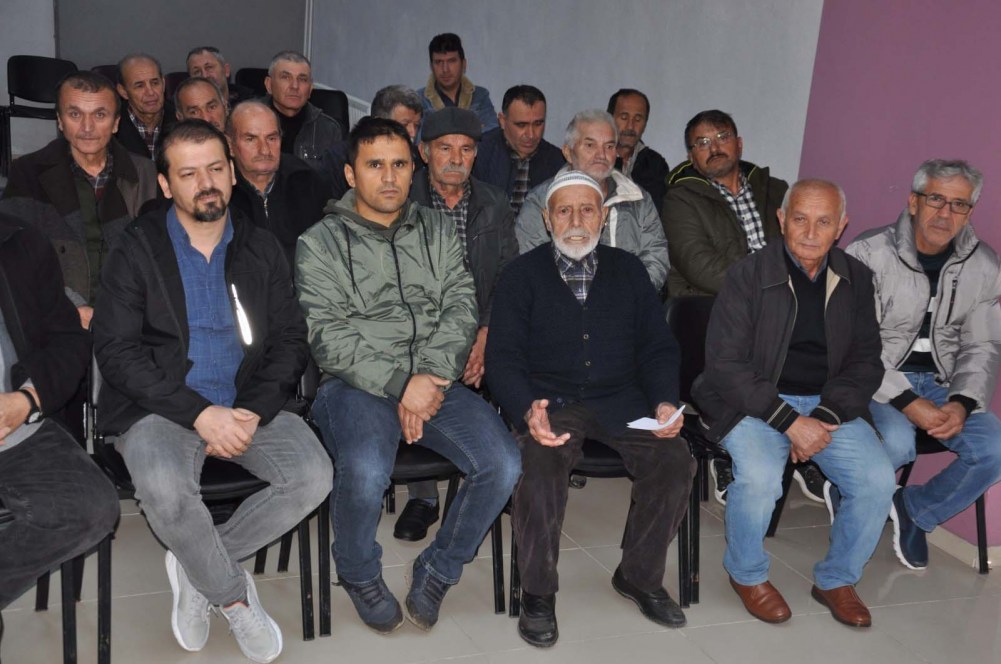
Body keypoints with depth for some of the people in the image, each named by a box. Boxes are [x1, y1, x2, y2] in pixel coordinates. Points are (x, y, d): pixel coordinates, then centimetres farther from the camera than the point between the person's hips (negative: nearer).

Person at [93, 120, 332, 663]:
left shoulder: (261, 249, 11)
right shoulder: (135, 251, 1)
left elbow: (290, 339, 8)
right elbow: (115, 350, -7)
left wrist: (254, 410, -11)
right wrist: (199, 413, -17)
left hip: (250, 404, 3)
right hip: (160, 407, -3)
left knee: (313, 476, -21)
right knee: (166, 493, -33)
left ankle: (197, 566, 1)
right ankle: (234, 596, -3)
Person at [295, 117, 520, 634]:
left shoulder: (437, 229, 15)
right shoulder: (320, 242, 4)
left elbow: (460, 307, 4)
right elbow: (328, 335, -7)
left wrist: (429, 380, -12)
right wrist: (400, 383, -18)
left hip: (435, 380, 4)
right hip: (355, 383, -3)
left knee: (503, 464, -19)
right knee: (366, 472, -33)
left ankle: (437, 570, 7)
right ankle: (359, 574, 2)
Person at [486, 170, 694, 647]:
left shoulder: (628, 271, 14)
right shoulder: (522, 274, 4)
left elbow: (659, 348, 13)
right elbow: (503, 358, -3)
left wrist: (665, 401, -7)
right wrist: (529, 410, -23)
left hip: (619, 399, 3)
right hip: (550, 398, -3)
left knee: (674, 460, -21)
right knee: (541, 466, -32)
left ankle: (639, 577, 3)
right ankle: (538, 593, -10)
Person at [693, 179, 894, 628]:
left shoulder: (855, 279, 6)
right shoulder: (747, 275, -8)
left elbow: (866, 360, 6)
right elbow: (725, 364, -12)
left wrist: (825, 417, -12)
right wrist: (790, 421, -19)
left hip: (829, 404, 4)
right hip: (753, 402, -4)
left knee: (878, 480, -18)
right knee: (759, 477, -30)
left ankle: (836, 580, 9)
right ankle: (747, 575, 1)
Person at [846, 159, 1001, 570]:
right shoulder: (869, 254, -12)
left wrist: (963, 403, -12)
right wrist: (906, 403, -24)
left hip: (939, 382, 5)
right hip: (879, 381, -5)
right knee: (896, 443, -33)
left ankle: (915, 509, 8)